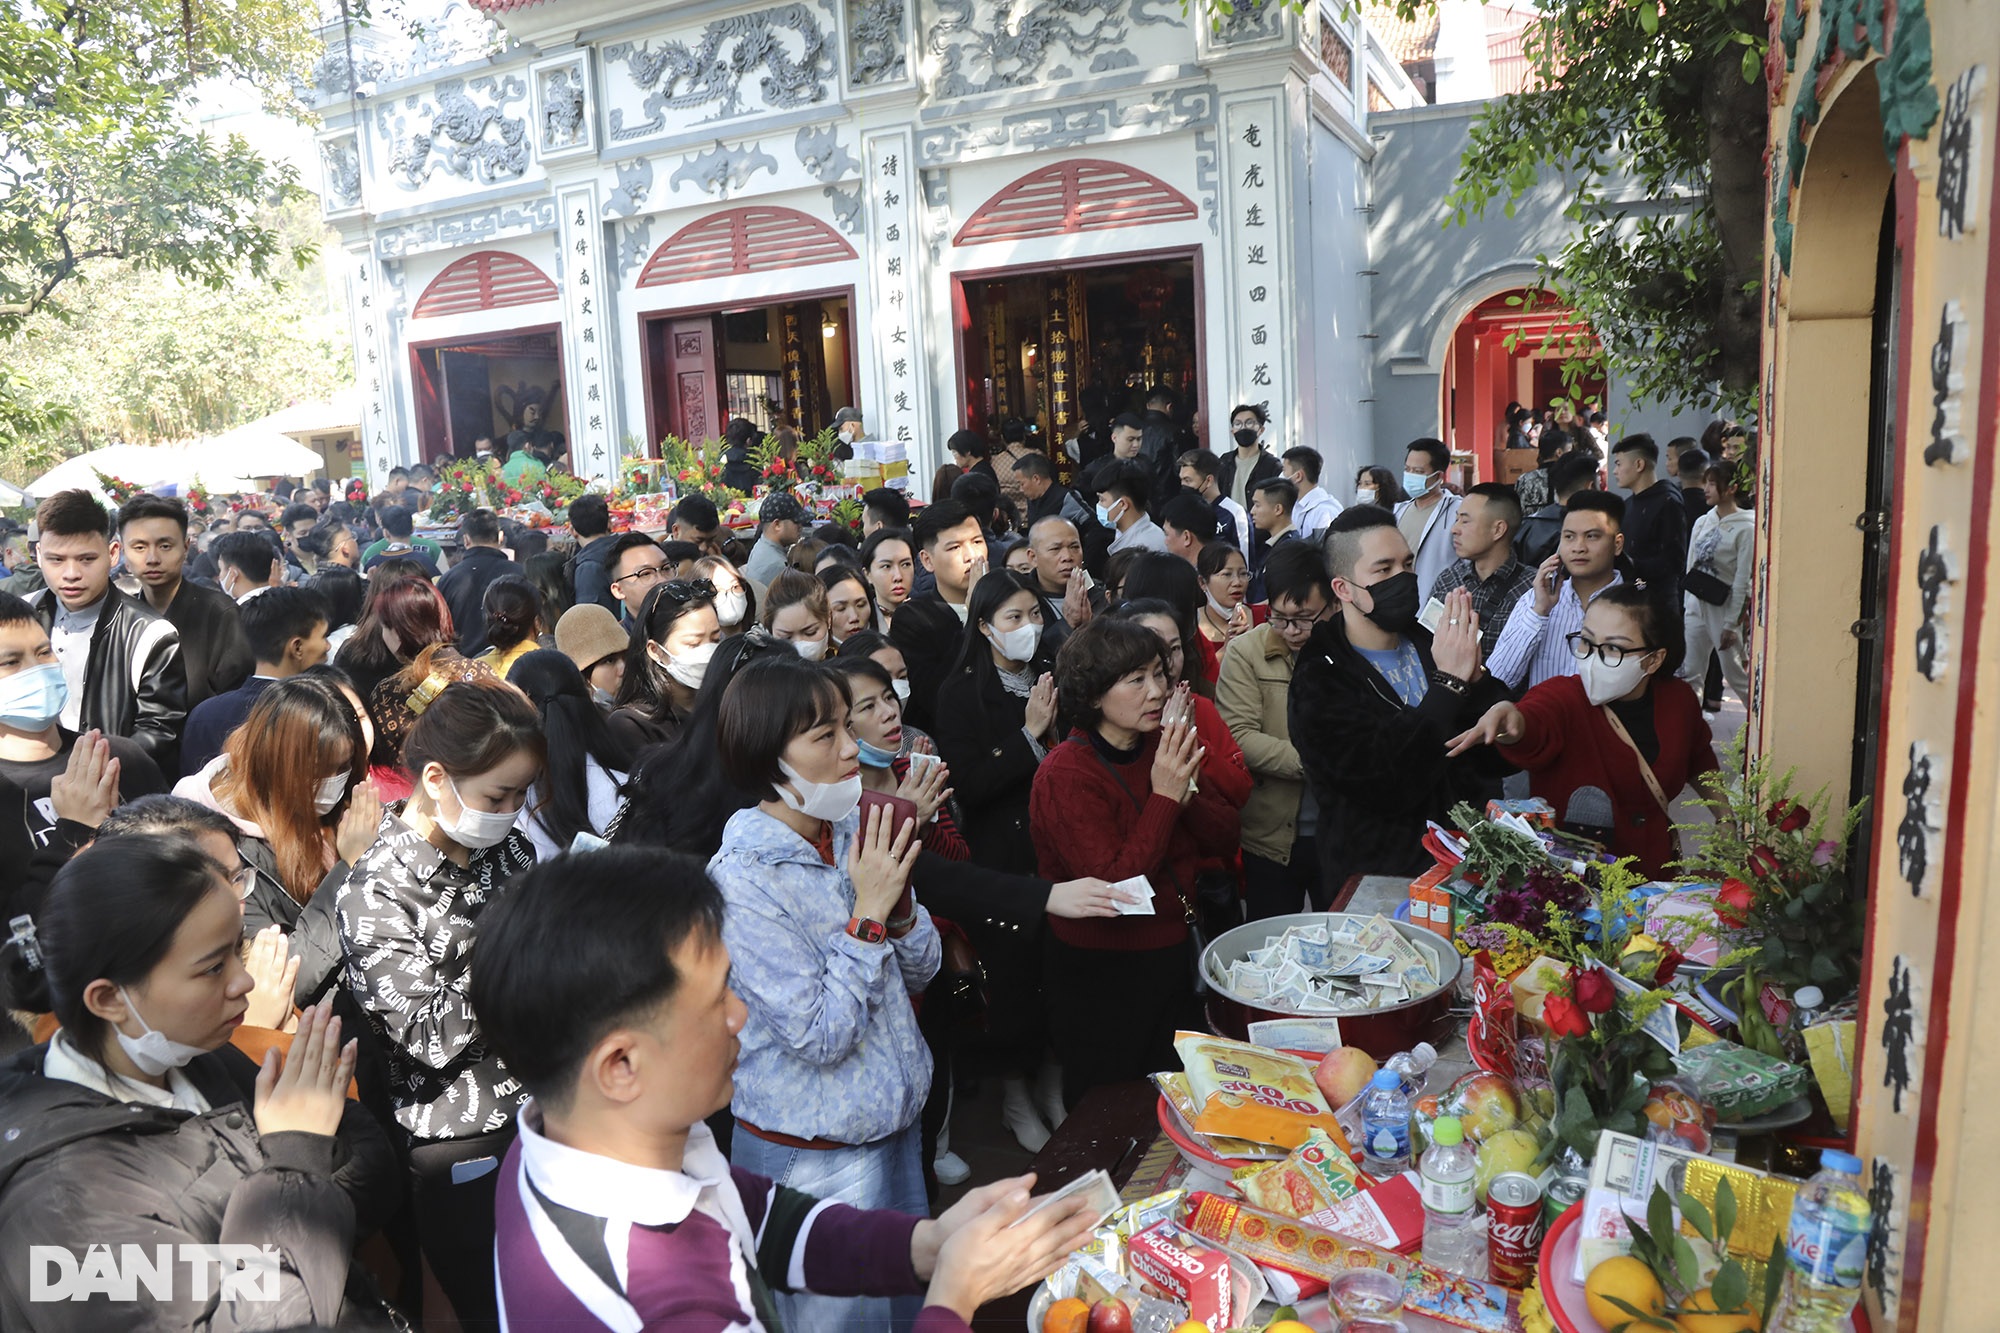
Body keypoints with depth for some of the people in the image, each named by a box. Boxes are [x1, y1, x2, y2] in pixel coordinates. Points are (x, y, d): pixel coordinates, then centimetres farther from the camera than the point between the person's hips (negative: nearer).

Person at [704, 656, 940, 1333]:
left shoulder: (853, 832, -5)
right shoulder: (743, 879, -24)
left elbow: (919, 972, 1)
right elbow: (821, 1037, -25)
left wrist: (898, 897, -17)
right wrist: (868, 913, -26)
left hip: (895, 1125, 6)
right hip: (815, 1159, -6)